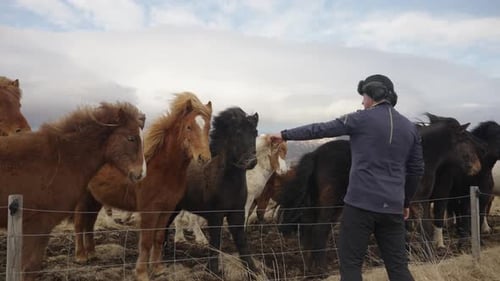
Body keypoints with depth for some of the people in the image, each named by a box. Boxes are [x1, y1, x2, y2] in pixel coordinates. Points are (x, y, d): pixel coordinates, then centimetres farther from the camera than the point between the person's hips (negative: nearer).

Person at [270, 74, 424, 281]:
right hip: (392, 207, 5)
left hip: (361, 203, -5)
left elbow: (319, 130, 1)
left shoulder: (361, 119, -4)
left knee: (350, 263, 5)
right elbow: (417, 169, 15)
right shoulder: (410, 127, 11)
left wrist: (285, 135, 12)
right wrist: (405, 201, 27)